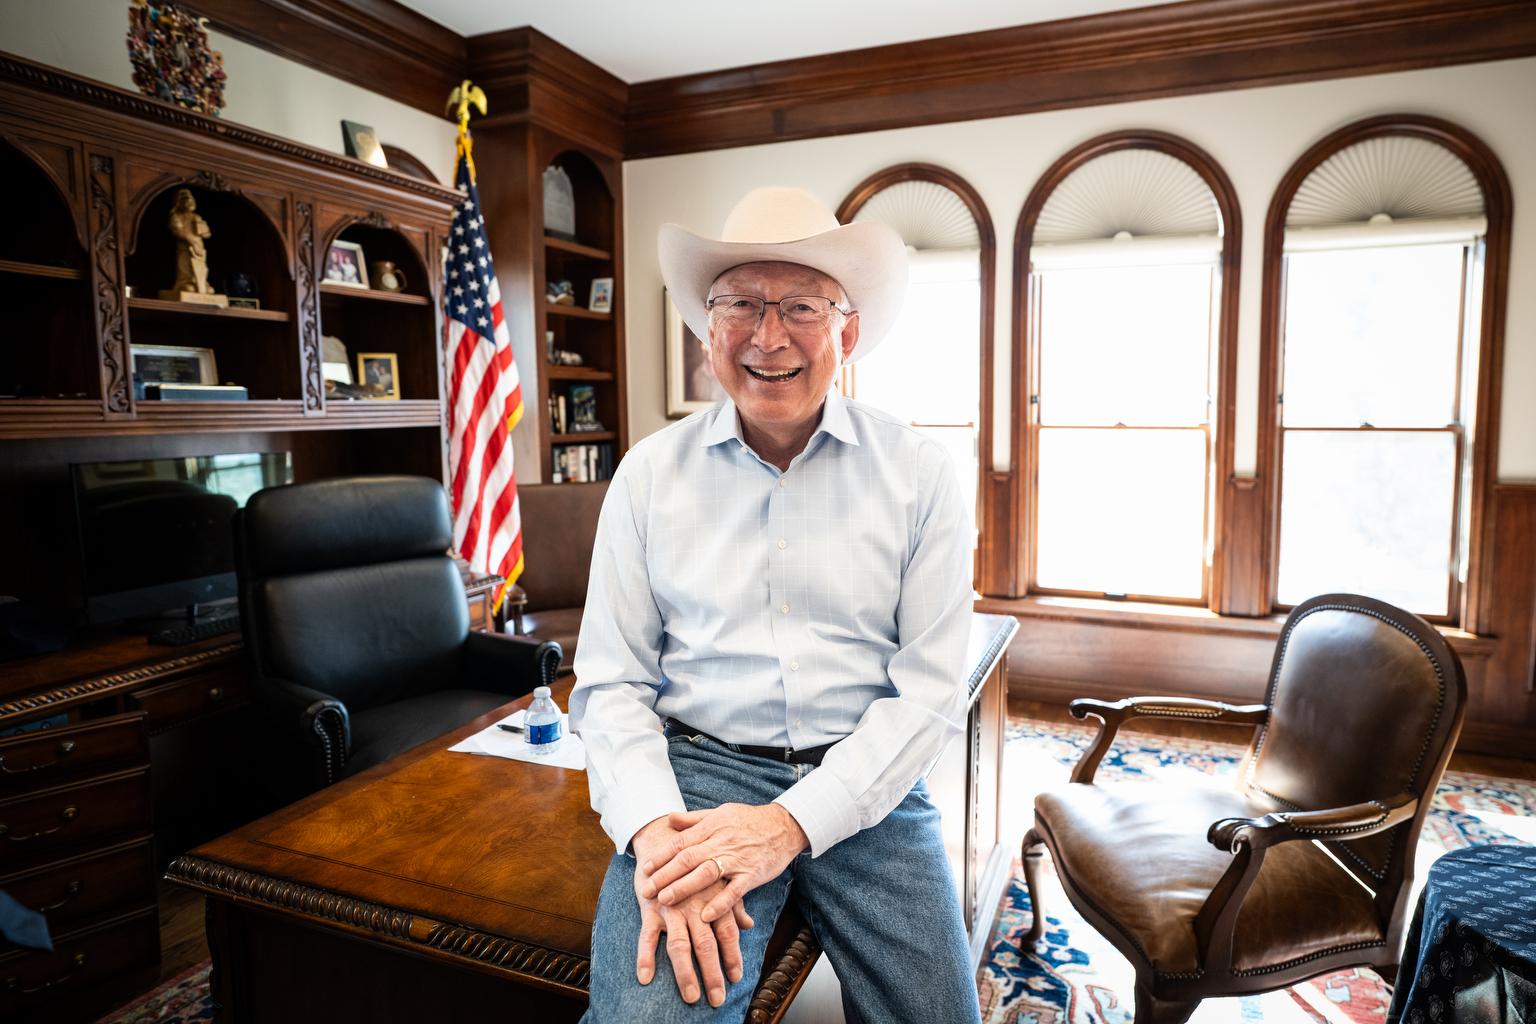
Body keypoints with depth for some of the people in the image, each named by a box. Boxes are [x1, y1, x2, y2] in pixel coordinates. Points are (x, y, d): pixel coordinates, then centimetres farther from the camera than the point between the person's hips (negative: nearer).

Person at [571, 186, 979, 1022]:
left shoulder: (919, 473, -1)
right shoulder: (650, 472, 2)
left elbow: (930, 687, -5)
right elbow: (611, 681, 1)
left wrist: (793, 822, -16)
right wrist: (653, 828, -17)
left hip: (863, 781, 2)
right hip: (697, 765, -1)